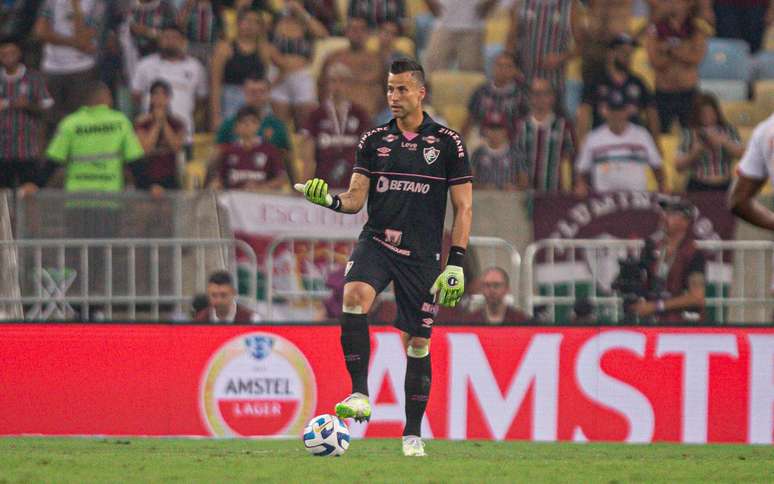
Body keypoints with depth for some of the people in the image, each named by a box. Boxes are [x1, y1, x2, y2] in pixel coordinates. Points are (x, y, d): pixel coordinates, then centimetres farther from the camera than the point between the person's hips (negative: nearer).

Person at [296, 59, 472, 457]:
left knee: (417, 342, 2)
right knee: (354, 297, -30)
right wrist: (330, 200, -16)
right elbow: (356, 198, 6)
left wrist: (456, 264, -6)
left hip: (421, 255, -1)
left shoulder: (447, 143, 1)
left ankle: (413, 434, 14)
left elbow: (463, 207, 1)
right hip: (376, 242, 1)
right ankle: (360, 396, -28)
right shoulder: (373, 141, 8)